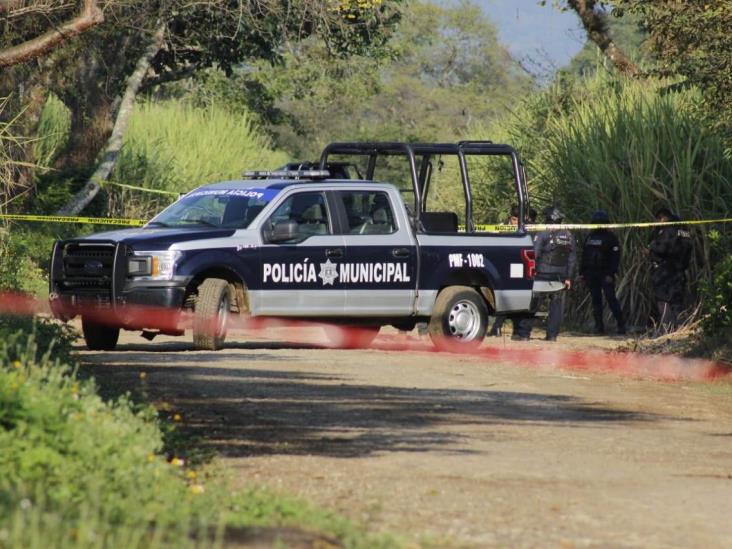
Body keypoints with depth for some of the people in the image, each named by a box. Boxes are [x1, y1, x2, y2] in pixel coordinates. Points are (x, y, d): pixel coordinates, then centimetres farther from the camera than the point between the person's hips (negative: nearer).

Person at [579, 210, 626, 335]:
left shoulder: (611, 237, -2)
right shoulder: (590, 237, 14)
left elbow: (615, 257, -7)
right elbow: (584, 255, 18)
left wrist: (611, 274, -15)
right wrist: (582, 272, 11)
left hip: (606, 274, -5)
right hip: (591, 273, 5)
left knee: (611, 298, -11)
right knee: (596, 300, 5)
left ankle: (621, 324, -8)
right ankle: (599, 325, 8)